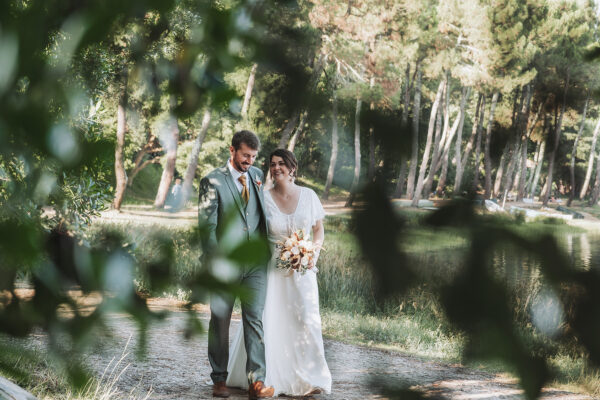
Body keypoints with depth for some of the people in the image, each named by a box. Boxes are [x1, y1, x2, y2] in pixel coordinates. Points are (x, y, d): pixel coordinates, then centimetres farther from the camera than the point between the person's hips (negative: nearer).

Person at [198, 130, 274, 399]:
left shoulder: (258, 175, 11)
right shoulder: (212, 181, -4)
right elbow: (206, 225, -7)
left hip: (256, 261, 3)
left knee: (255, 319, -3)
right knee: (220, 320, 6)